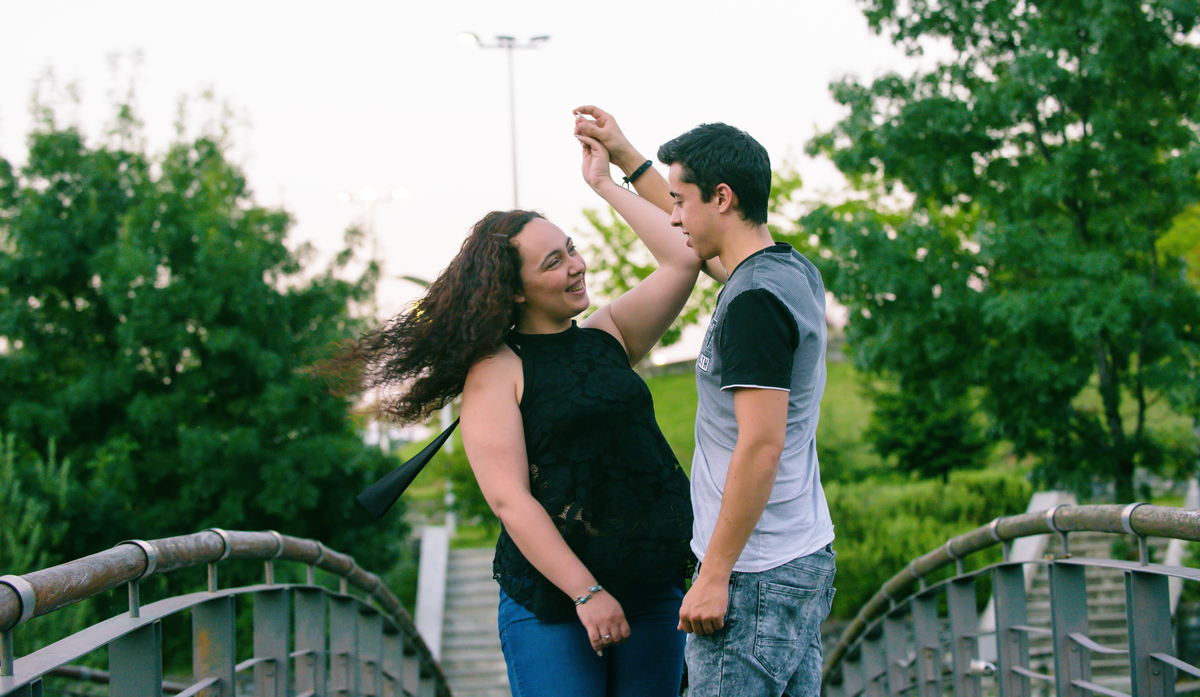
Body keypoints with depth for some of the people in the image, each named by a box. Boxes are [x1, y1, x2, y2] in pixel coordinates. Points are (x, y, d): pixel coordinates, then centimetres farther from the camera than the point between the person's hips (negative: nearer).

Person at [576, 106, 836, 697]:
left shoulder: (753, 303, -19)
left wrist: (714, 575, -20)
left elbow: (761, 446, -23)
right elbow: (692, 251, 30)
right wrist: (623, 156, 36)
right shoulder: (792, 270, 10)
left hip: (754, 578, -10)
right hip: (807, 558, 10)